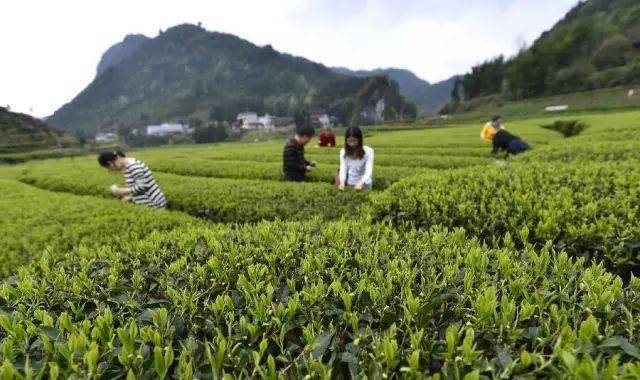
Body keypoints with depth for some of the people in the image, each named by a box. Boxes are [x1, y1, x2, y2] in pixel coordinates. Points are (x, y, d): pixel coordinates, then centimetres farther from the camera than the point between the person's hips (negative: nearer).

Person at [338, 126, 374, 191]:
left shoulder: (368, 151, -16)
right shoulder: (343, 152, -7)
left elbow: (368, 171, -23)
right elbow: (343, 169, -12)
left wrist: (361, 183, -40)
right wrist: (342, 182, -31)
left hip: (365, 184, -2)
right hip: (350, 184, 2)